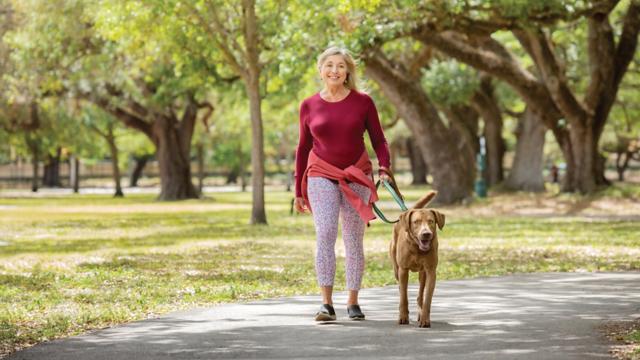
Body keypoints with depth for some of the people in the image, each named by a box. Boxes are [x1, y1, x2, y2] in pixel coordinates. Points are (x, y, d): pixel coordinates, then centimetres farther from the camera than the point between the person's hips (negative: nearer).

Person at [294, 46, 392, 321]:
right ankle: (326, 303, -18)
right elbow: (303, 149, 11)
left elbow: (379, 141, 4)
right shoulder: (309, 106, 3)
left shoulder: (363, 102, -1)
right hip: (321, 175, 0)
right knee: (325, 234, -17)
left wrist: (384, 169, -15)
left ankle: (353, 302, 13)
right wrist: (299, 190, 11)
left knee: (354, 240, 3)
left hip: (357, 177, 0)